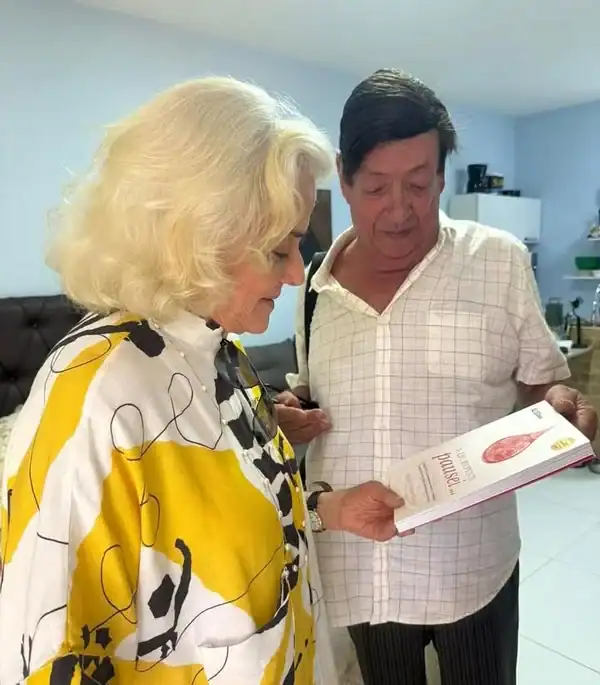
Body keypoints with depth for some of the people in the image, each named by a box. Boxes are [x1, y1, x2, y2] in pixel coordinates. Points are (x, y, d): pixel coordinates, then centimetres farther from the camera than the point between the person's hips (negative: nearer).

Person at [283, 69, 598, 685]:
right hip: (357, 565, 3)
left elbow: (541, 379, 1)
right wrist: (291, 409, -10)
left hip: (473, 563, -2)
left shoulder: (501, 262, -9)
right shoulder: (316, 282, -2)